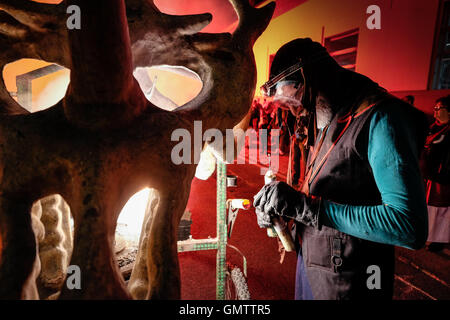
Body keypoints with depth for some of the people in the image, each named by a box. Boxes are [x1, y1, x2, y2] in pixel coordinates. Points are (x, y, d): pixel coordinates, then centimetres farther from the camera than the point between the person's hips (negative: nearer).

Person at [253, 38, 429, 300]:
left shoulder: (381, 118, -22)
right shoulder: (327, 120, 6)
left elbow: (410, 226, -30)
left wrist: (304, 206, -31)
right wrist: (282, 208, -6)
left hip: (347, 284, -7)